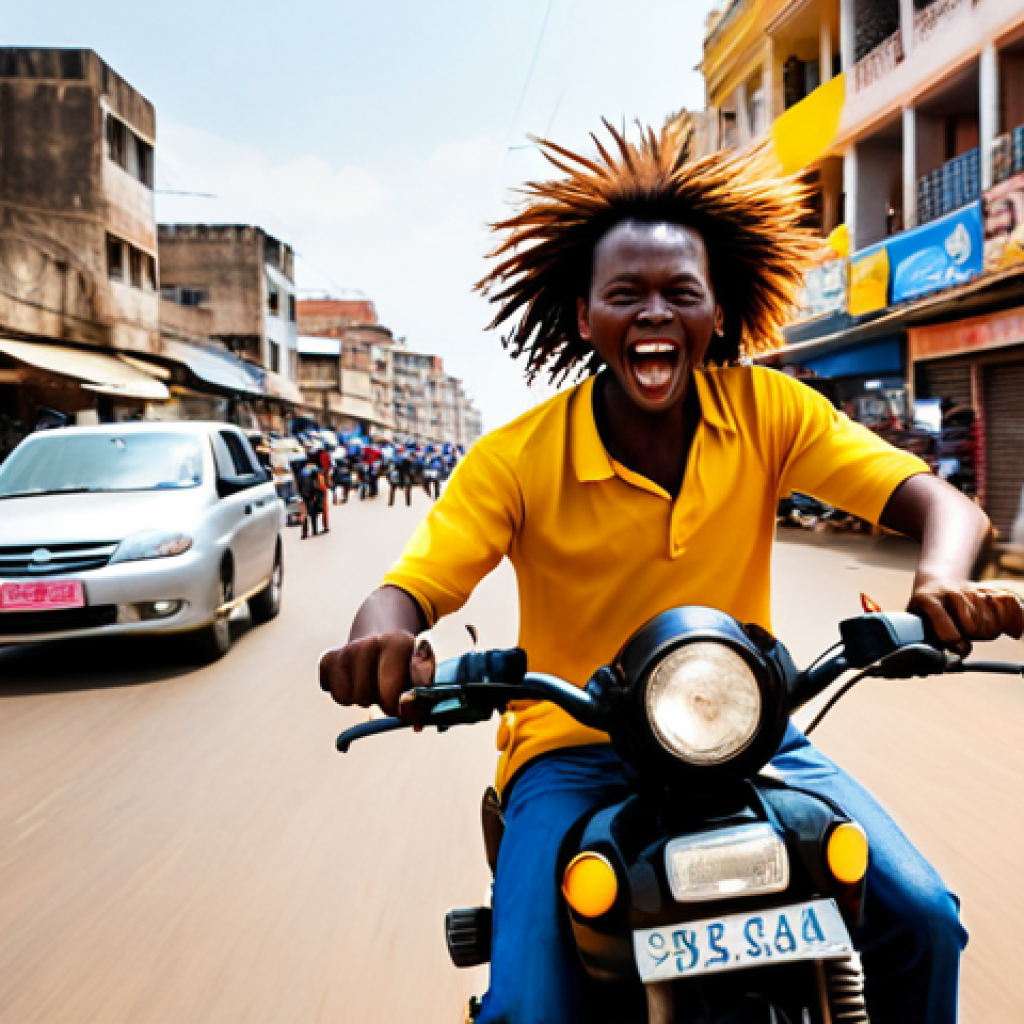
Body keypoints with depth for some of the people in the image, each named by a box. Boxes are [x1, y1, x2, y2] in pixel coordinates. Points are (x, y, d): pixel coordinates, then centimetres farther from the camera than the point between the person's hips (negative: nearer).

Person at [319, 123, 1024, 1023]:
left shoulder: (769, 411, -5)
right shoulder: (516, 459, -11)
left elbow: (938, 501, -11)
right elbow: (409, 588, -15)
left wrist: (944, 581, -34)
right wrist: (384, 641, -40)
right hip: (573, 750, -2)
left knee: (922, 919, -11)